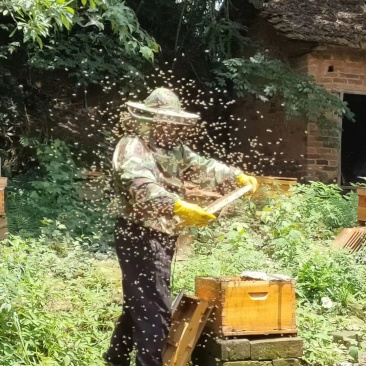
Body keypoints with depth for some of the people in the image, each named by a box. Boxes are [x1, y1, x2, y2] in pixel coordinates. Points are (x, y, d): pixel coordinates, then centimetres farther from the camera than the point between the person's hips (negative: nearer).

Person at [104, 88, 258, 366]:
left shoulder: (173, 147, 15)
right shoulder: (133, 147, -15)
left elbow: (200, 167, 12)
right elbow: (144, 189, -31)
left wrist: (237, 176, -3)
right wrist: (179, 207, -44)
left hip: (162, 238, 10)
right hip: (140, 238, -10)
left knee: (139, 303, 20)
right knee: (155, 310, -11)